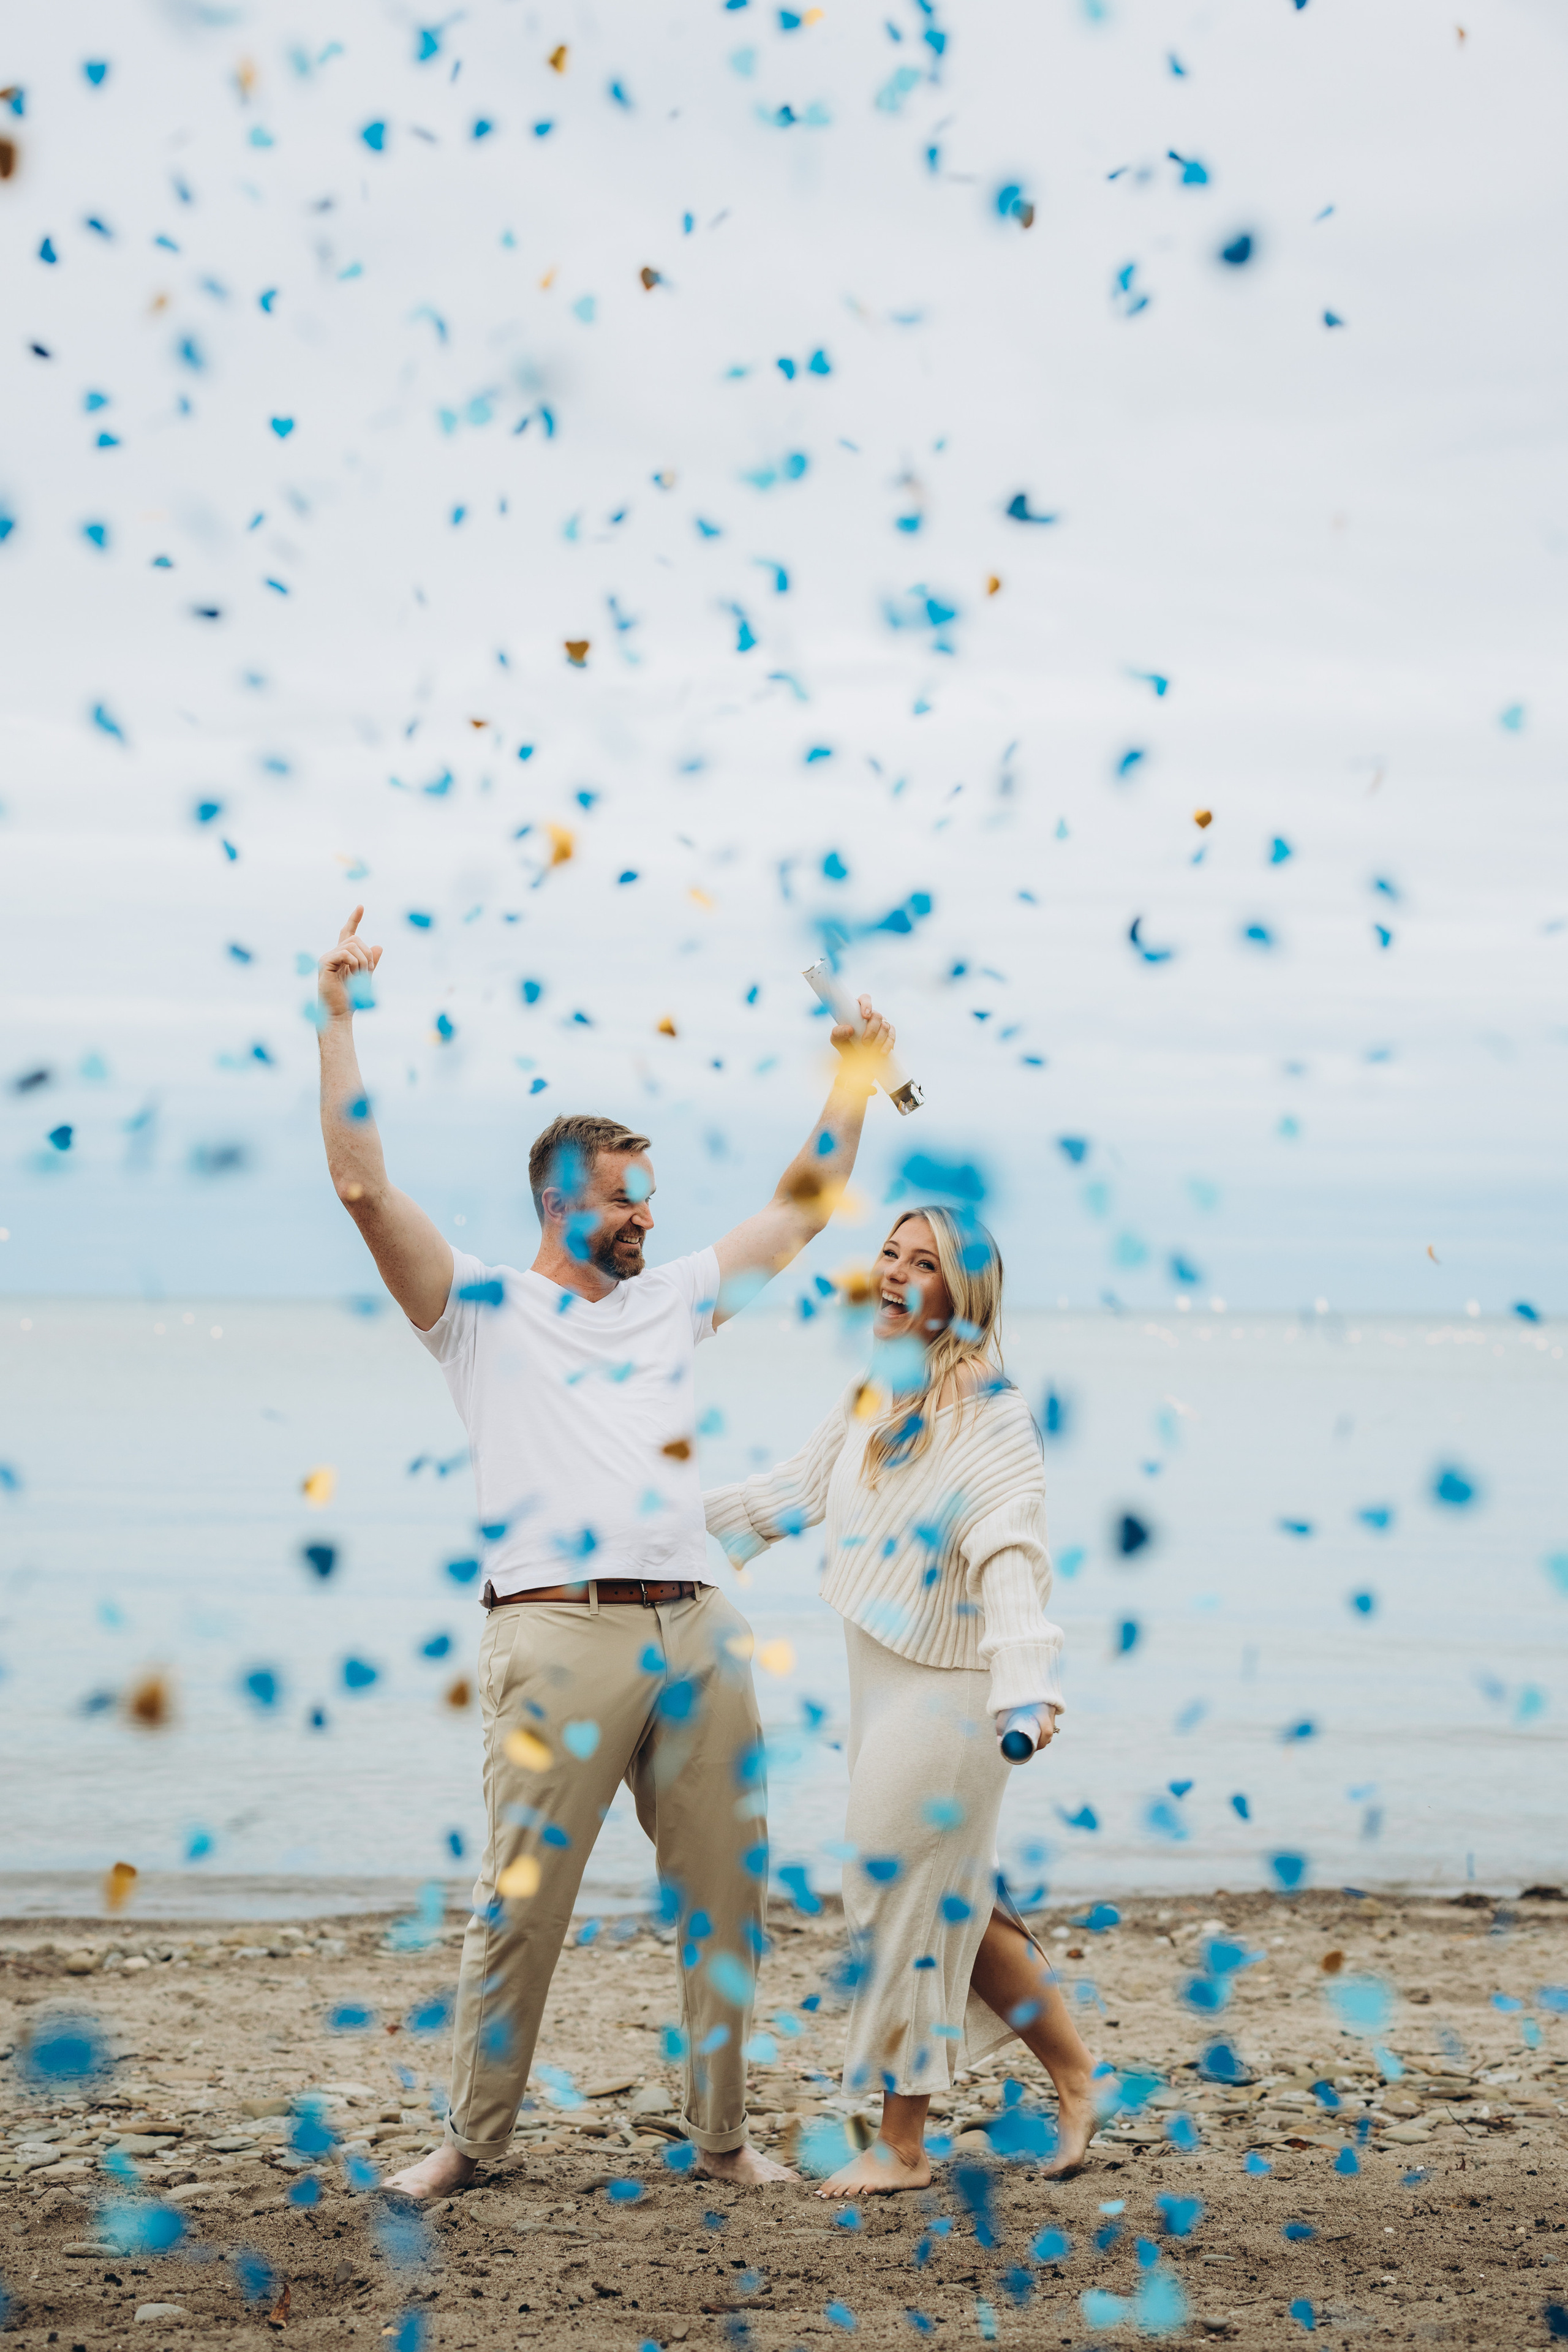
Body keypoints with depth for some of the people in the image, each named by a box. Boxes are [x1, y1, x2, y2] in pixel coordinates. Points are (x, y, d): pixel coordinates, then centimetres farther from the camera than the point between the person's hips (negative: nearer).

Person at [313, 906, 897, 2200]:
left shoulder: (672, 1298, 21)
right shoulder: (481, 1306, 7)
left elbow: (802, 1209, 28)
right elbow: (364, 1185, -4)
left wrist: (854, 1077, 25)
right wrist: (338, 1019, -7)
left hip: (696, 1630, 5)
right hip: (560, 1632, -5)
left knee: (727, 1892, 7)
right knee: (523, 1901, -3)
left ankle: (722, 2137, 18)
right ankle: (472, 2141, 10)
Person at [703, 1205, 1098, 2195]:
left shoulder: (991, 1416, -17)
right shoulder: (871, 1395, 8)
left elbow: (1013, 1555, -28)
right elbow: (797, 1490, 22)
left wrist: (1027, 1690, -39)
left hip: (947, 1695, -8)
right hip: (882, 1687, 8)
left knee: (906, 1902, 0)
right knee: (953, 1904, 14)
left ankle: (902, 2145, 13)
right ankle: (1077, 2078, 28)